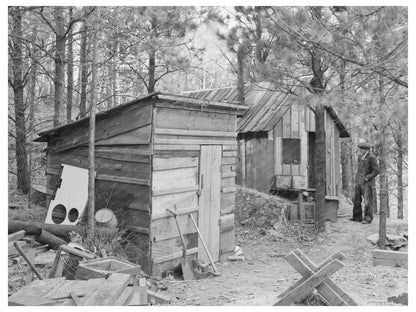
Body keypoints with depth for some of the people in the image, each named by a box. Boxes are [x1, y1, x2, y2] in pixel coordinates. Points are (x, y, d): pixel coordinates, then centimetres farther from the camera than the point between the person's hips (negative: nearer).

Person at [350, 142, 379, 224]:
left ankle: (368, 219, -2)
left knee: (367, 200, -7)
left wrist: (366, 178, -15)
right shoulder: (360, 156, 10)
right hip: (358, 181, 7)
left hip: (366, 182, -7)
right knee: (356, 199, 8)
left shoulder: (371, 157, -11)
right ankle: (357, 217, 18)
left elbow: (376, 171, -11)